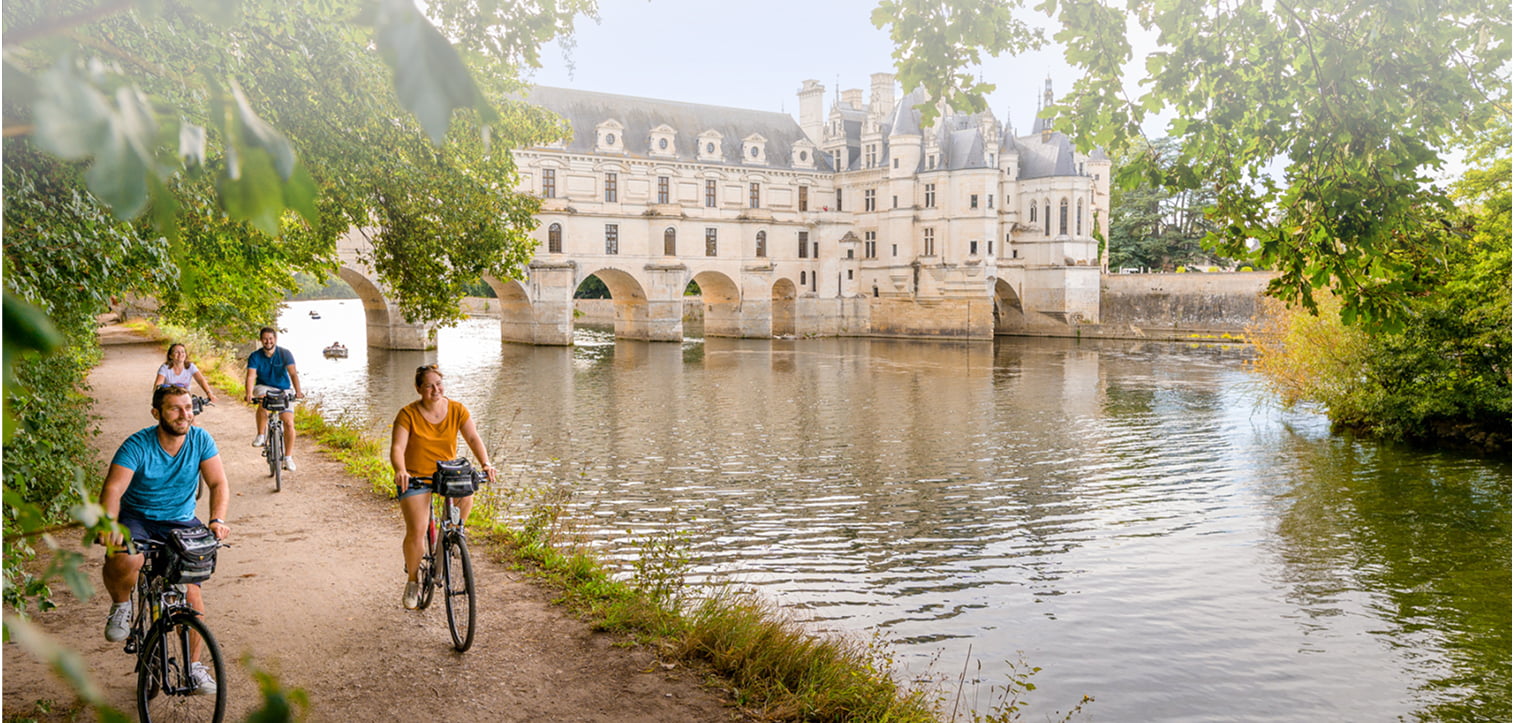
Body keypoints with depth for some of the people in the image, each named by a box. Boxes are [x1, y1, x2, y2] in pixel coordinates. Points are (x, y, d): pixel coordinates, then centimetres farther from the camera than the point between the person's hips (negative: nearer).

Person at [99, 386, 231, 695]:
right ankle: (121, 605, 0)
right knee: (123, 561, -36)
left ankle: (194, 664, 10)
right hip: (137, 518, -2)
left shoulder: (200, 440, -9)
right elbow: (113, 489, -26)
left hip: (181, 523, 2)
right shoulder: (137, 446, -17)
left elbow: (219, 484, -11)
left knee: (191, 591, -10)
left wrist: (217, 520, -29)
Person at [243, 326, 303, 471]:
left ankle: (288, 457, 0)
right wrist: (249, 394, -38)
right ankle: (261, 436, -21)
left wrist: (298, 391, -37)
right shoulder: (255, 356, -9)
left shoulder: (285, 354, -11)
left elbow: (293, 373, -21)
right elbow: (251, 376, -20)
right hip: (264, 387, 0)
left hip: (283, 390, 0)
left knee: (289, 423, -12)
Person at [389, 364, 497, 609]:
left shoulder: (457, 409, -6)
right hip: (415, 477, -2)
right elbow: (397, 447, -21)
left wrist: (486, 464, -29)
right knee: (416, 532, -13)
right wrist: (400, 471, -42)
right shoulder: (408, 414, -13)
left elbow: (473, 438, -12)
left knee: (466, 495, -29)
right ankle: (412, 580, 11)